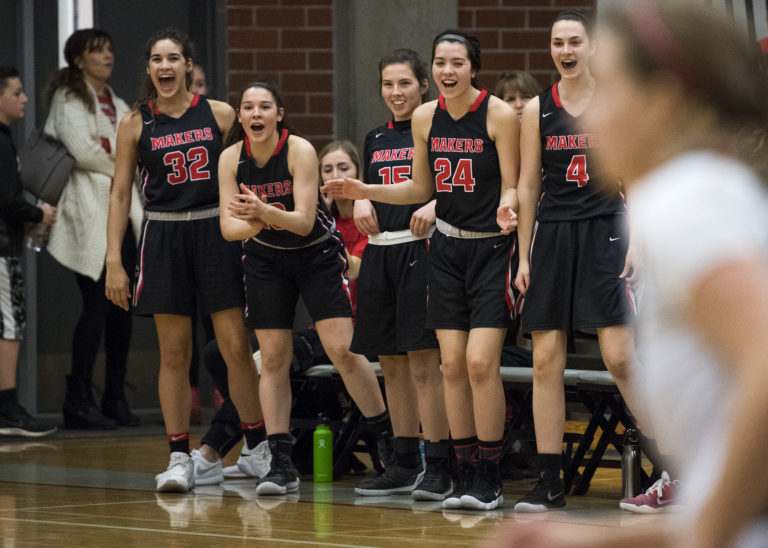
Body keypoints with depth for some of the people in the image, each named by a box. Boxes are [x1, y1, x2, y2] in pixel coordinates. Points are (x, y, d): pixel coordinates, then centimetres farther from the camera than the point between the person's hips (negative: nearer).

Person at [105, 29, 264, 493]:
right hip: (164, 235, 0)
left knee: (236, 346, -3)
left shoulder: (219, 114, 3)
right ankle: (179, 458, 6)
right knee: (174, 352, 1)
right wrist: (114, 261, -2)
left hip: (216, 232, 0)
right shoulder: (135, 124, 4)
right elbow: (120, 194, 5)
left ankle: (259, 447, 8)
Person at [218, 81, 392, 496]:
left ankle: (391, 442, 3)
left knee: (342, 350, -11)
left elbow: (304, 220, -27)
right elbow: (228, 226, -13)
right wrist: (253, 224, -34)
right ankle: (281, 462, 1)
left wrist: (264, 211, -44)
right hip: (265, 259, 3)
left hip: (318, 255, -3)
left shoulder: (300, 151, -22)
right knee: (273, 358, -2)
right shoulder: (231, 159, -11)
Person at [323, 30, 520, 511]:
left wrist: (507, 208, -30)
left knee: (481, 362, -12)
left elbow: (511, 187, -9)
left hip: (491, 246, -5)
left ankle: (490, 479, -3)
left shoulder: (499, 115, -11)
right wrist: (364, 191, 6)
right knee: (453, 364, 2)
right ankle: (466, 475, 10)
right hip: (447, 248, 5)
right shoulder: (425, 118, 3)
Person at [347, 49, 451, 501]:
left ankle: (438, 467, -7)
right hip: (380, 251, 7)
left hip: (420, 248, -7)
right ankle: (405, 465, 16)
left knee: (423, 362, -10)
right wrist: (361, 202, 5)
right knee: (392, 364, 8)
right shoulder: (376, 139, 17)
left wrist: (434, 205, -23)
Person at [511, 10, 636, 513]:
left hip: (605, 231, -3)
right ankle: (550, 484, 4)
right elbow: (527, 186, 10)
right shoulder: (537, 110, 7)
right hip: (552, 232, 3)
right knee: (546, 361, 0)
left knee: (620, 357, -11)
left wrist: (638, 243, -6)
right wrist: (524, 256, 6)